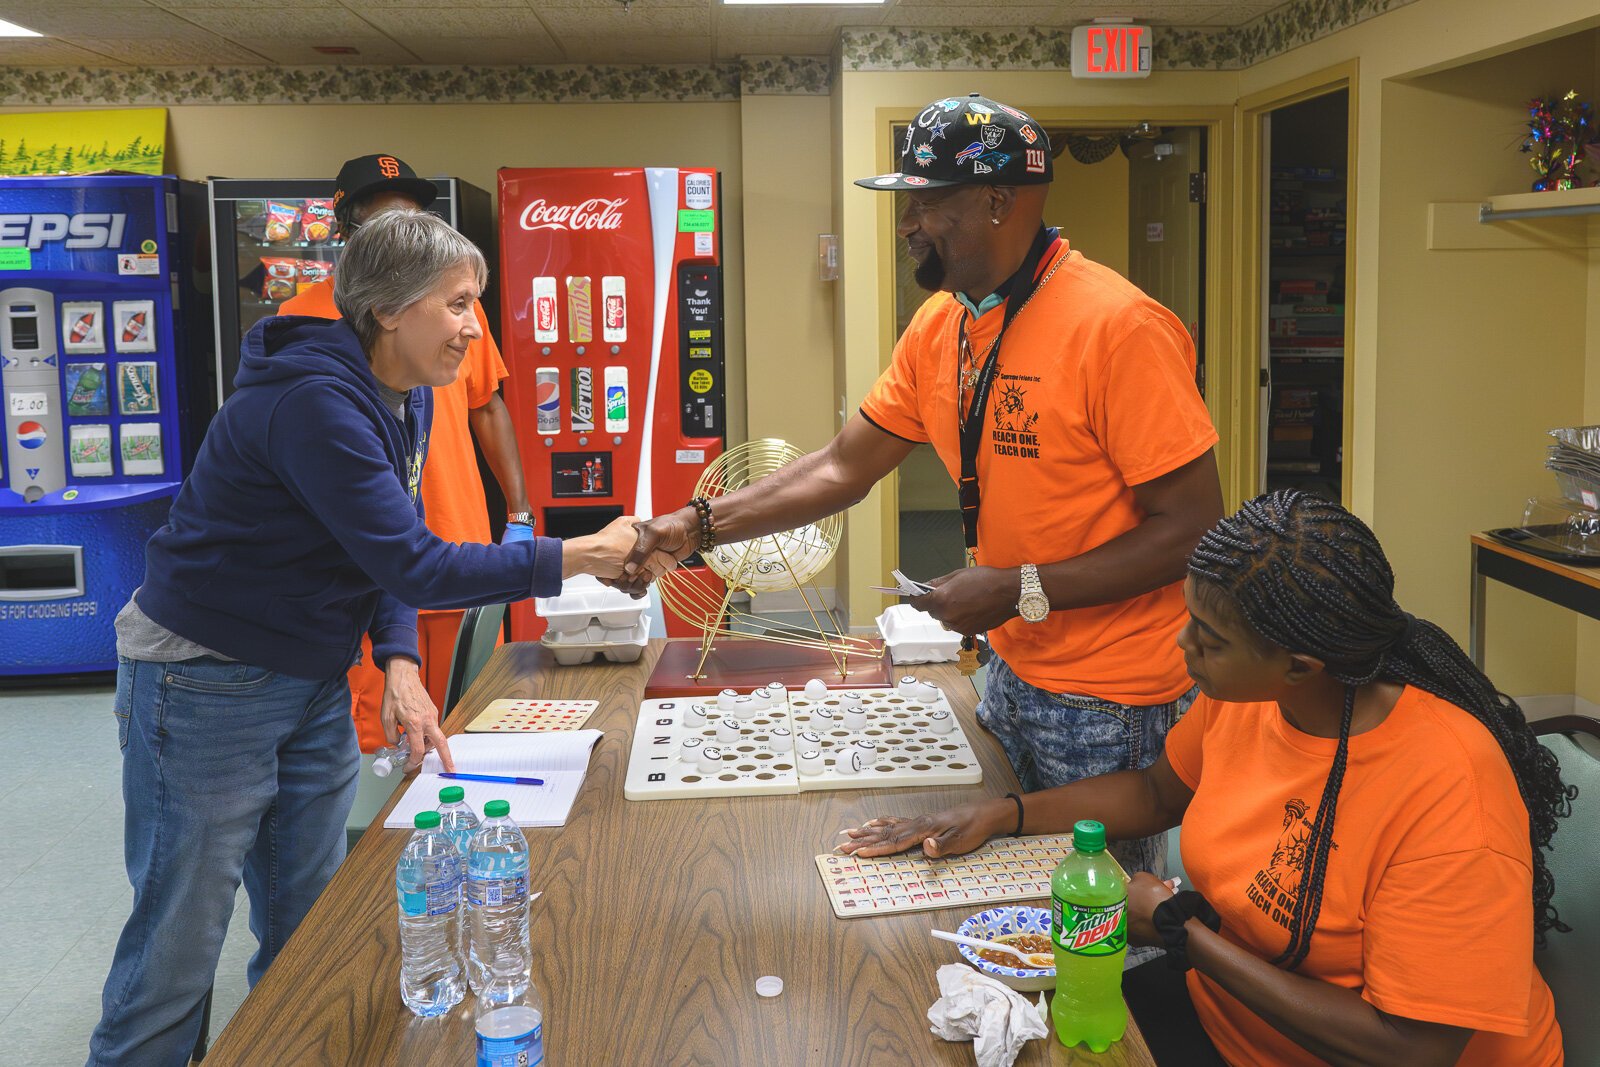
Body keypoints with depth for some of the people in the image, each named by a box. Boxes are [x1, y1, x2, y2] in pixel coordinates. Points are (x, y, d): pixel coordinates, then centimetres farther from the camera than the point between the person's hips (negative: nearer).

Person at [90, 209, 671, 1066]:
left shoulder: (408, 399, 4)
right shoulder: (314, 400, -25)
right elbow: (409, 562, -27)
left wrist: (398, 660, -8)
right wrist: (576, 558, -23)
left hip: (313, 685, 9)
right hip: (207, 684, -8)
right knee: (177, 949, 1)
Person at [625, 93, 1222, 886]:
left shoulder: (1119, 328, -21)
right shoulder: (939, 325, 3)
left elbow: (1194, 526, -22)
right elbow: (844, 468, 7)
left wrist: (1022, 592, -23)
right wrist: (696, 526, -3)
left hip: (1109, 702, -7)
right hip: (1014, 671, 7)